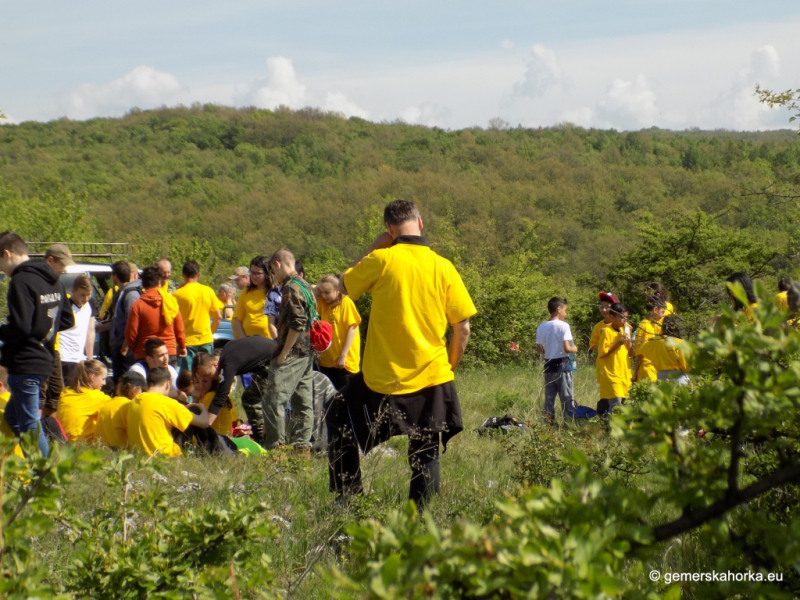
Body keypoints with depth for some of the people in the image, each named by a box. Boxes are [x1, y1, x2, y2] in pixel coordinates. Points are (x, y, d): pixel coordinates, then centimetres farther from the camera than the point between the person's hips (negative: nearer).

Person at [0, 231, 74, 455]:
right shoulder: (52, 279, 11)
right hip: (45, 360, 10)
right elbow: (67, 320, 16)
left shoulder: (21, 281, -17)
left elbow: (20, 327, -24)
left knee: (29, 424, -3)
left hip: (25, 365, -9)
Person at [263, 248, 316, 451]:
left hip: (292, 354, -10)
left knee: (275, 401, -10)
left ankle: (275, 447, -11)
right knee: (303, 402, 10)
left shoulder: (291, 288, -13)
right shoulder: (305, 286, 17)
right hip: (307, 353, 10)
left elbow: (297, 322, -22)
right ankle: (302, 445, 13)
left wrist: (283, 352, -16)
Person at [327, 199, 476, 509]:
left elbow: (343, 286, 9)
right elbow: (463, 327, 0)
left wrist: (372, 247, 12)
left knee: (340, 418, 22)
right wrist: (450, 367, 14)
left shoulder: (381, 260, -8)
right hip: (432, 378, 2)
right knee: (426, 455, 12)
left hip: (382, 378, -2)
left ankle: (347, 501, 21)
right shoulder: (443, 267, -1)